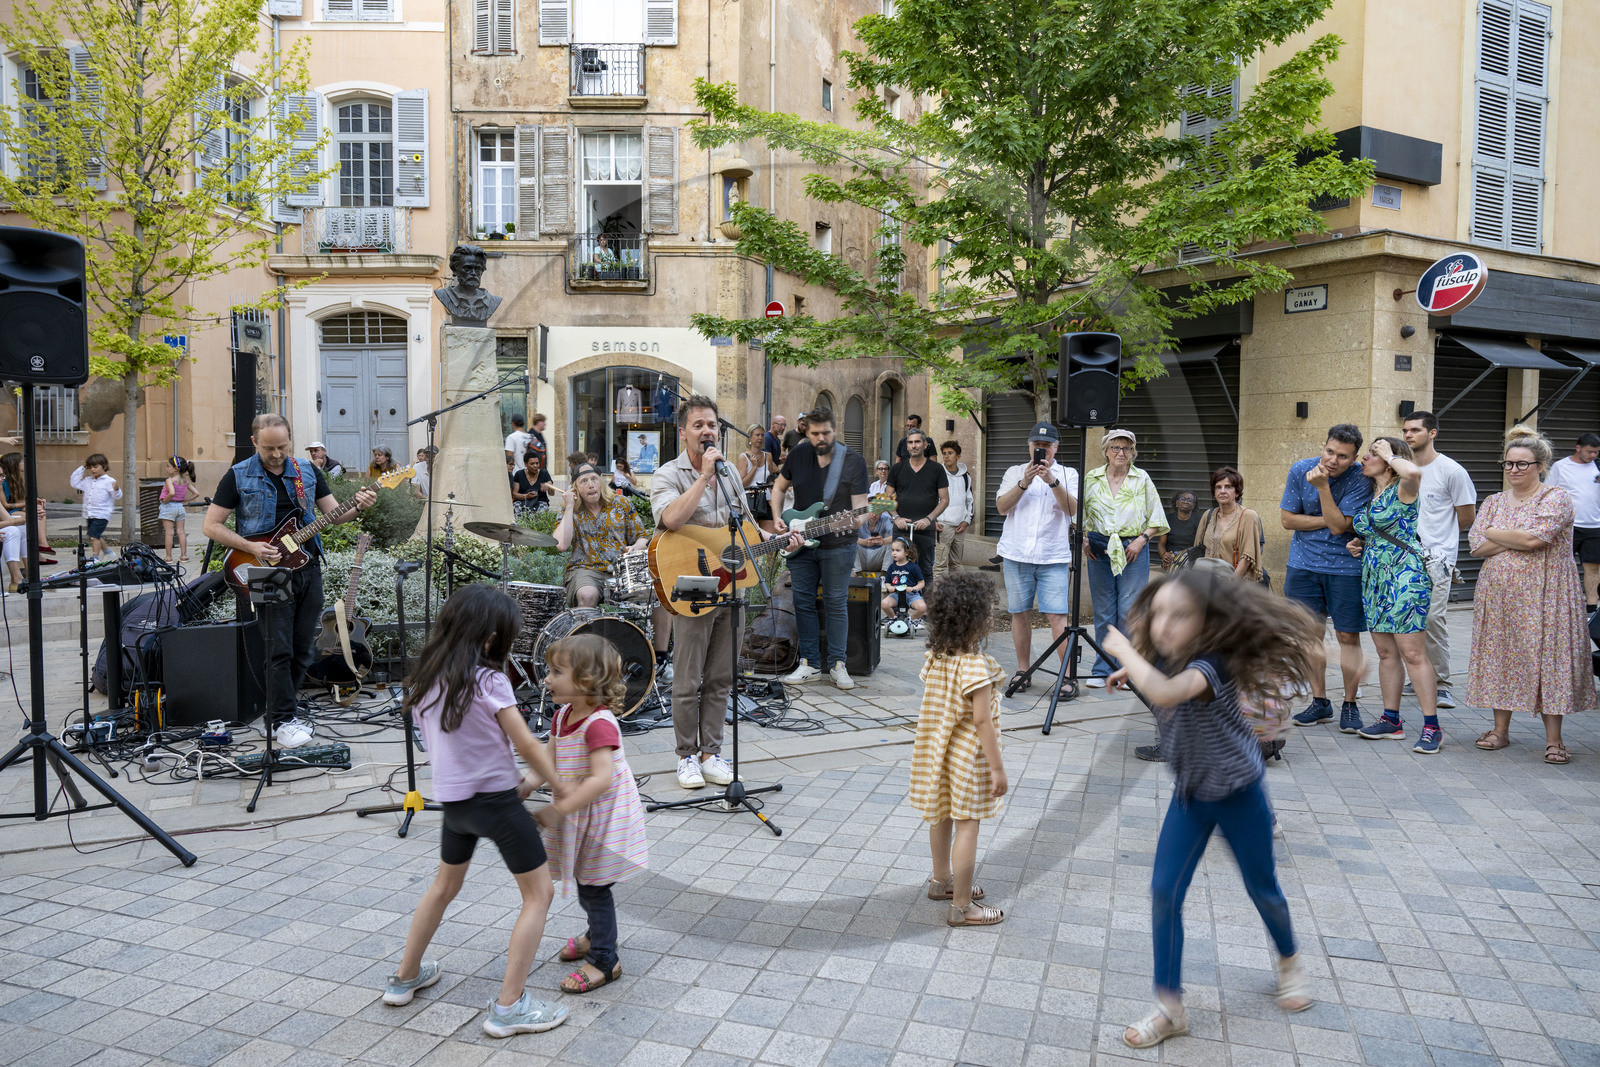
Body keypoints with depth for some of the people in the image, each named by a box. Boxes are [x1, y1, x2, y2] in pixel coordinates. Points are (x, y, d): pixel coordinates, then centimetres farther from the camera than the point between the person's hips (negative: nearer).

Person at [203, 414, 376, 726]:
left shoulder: (309, 472, 8)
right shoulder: (238, 476, -3)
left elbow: (333, 513, 10)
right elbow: (211, 525, -2)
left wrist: (357, 507, -12)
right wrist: (252, 548, -14)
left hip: (309, 568, 4)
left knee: (304, 649, 8)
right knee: (280, 650, -4)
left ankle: (278, 709, 24)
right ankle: (283, 720, 6)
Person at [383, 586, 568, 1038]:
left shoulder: (424, 681, 3)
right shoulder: (488, 682, -18)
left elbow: (448, 746, 11)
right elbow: (528, 746, -16)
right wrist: (561, 788, 0)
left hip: (452, 798, 7)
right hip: (494, 801, -7)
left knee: (445, 884, 29)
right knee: (539, 894, 4)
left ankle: (405, 977, 41)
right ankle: (508, 1007, 2)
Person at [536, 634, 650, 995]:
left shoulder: (599, 724, -28)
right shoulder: (563, 716, 2)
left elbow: (601, 778, -36)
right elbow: (551, 763, 9)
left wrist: (557, 810, -36)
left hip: (602, 817, -9)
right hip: (579, 816, 9)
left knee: (593, 887, 2)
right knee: (585, 883, 23)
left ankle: (604, 961, 17)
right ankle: (597, 935, 46)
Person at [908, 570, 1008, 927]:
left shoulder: (933, 656, -2)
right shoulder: (976, 665, -26)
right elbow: (982, 721, -24)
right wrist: (998, 767, -17)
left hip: (937, 749, 8)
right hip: (968, 756, -8)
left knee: (942, 817, 22)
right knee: (967, 826, 3)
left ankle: (942, 880, 40)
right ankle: (961, 906, 12)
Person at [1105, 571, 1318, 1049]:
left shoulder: (1209, 664, -32)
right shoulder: (1166, 660, -10)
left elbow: (1165, 692, -54)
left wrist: (1124, 649, -41)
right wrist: (1133, 672, 3)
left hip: (1237, 794, -5)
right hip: (1190, 794, 6)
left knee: (1261, 888, 17)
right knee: (1164, 892, -2)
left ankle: (1289, 960, 49)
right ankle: (1170, 1007, 11)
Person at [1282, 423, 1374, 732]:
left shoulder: (1360, 480, -12)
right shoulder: (1300, 470, -4)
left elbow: (1338, 525, -19)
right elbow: (1287, 519, -2)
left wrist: (1322, 485, -25)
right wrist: (1328, 520, -11)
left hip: (1345, 565, -2)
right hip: (1304, 564, 3)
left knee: (1348, 636, 0)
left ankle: (1350, 704, 13)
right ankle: (1319, 702, 18)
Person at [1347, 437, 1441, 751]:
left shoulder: (1403, 490, -7)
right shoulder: (1369, 496, 16)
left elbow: (1414, 471, -32)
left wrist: (1389, 454, -14)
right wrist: (1358, 544, 10)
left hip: (1404, 574, -8)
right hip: (1374, 577, 8)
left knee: (1412, 652, -9)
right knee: (1386, 652, 11)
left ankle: (1432, 727, -4)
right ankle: (1391, 720, 18)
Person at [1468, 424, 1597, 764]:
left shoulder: (1556, 498, -4)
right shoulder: (1493, 503, 11)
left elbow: (1535, 538, -19)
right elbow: (1476, 546, 0)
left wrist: (1494, 534, -4)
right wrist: (1517, 539, -12)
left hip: (1542, 596, -5)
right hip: (1499, 595, 5)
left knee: (1546, 659, -3)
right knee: (1500, 657, 7)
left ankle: (1553, 739, 5)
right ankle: (1501, 730, 18)